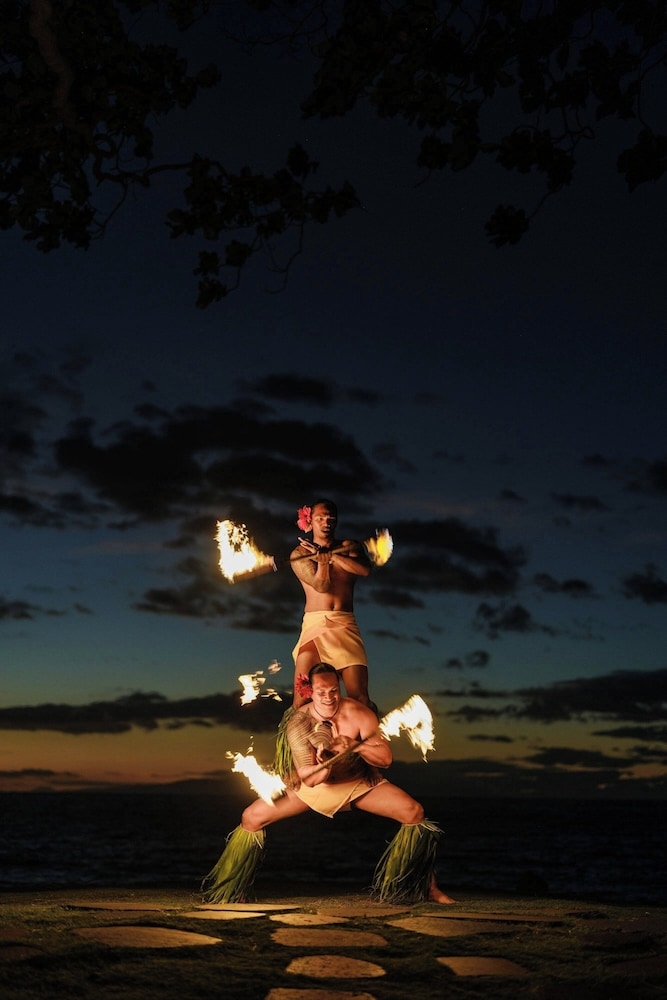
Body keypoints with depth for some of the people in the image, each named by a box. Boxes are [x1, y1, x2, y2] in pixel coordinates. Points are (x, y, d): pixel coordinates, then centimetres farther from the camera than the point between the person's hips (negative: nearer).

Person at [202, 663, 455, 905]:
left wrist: (355, 746, -38)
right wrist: (320, 769, -42)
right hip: (313, 784, 1)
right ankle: (231, 891, 11)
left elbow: (385, 758, -21)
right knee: (251, 818, -10)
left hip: (360, 783, -1)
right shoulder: (298, 722, -20)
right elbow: (307, 777, -19)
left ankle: (429, 888, -3)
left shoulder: (358, 714, -22)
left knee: (414, 812, -21)